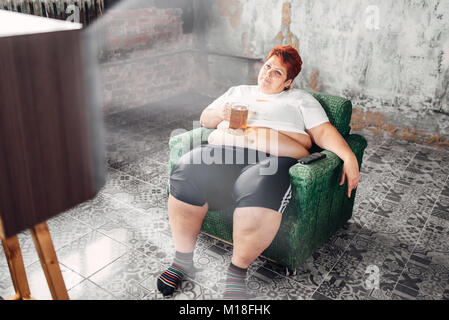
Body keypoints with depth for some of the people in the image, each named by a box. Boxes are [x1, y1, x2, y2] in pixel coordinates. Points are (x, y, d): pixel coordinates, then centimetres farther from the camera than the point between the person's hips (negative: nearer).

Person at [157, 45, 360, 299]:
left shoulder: (301, 99, 25)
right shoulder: (238, 91, 33)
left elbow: (323, 132, 12)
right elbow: (204, 119, 32)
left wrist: (349, 157, -5)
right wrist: (221, 114, 9)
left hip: (273, 158, -2)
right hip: (223, 151, 3)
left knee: (260, 191, -40)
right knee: (186, 176, -29)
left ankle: (238, 271, -18)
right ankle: (183, 259, -11)